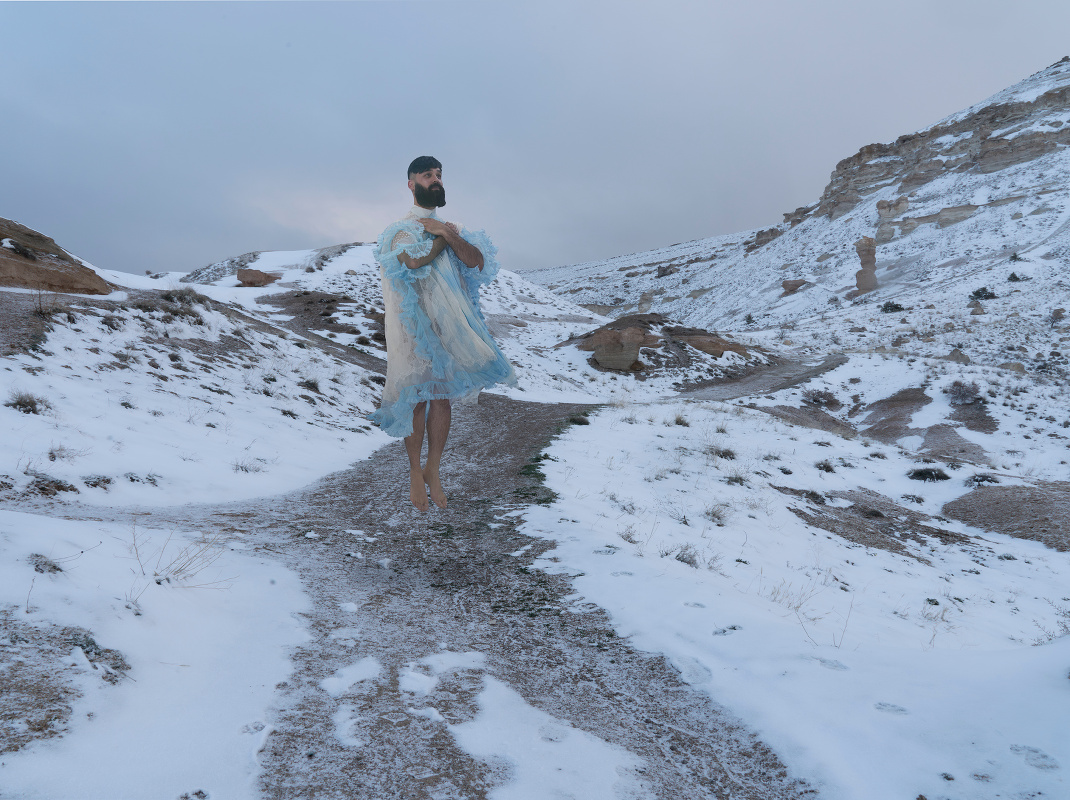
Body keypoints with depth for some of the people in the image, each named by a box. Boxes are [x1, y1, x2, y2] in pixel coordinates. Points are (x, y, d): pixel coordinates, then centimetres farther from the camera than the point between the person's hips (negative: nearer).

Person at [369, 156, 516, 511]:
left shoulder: (451, 227, 15)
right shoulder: (402, 228, -1)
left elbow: (477, 261, -2)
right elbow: (415, 260, -23)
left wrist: (447, 233, -11)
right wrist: (443, 237, -9)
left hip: (449, 325, 5)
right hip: (414, 324, -4)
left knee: (442, 397, 7)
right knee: (417, 396, 0)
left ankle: (433, 470, 20)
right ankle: (415, 472, 15)